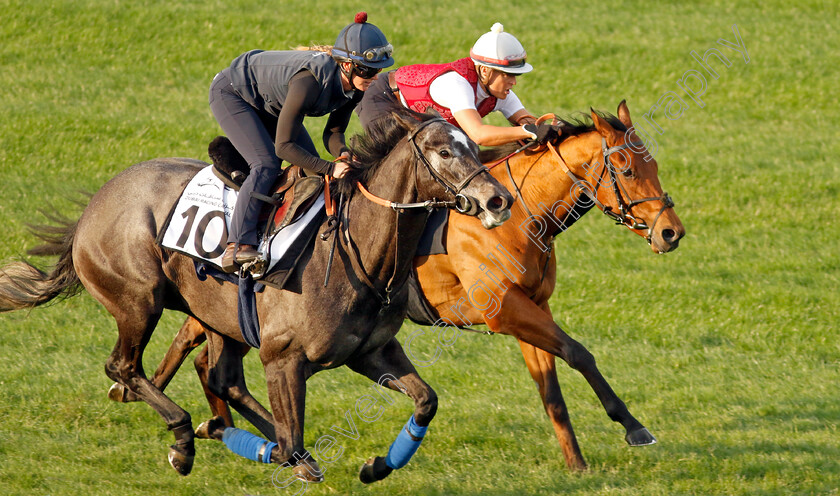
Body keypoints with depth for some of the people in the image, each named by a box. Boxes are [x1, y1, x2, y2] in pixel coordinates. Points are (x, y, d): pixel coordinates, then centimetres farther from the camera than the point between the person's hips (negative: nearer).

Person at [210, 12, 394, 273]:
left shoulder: (357, 86, -19)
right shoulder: (311, 80, -42)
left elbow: (333, 131, -5)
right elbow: (283, 146, -35)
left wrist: (342, 153, -28)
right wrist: (330, 168, -40)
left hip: (268, 103, 9)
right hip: (232, 92, -9)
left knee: (311, 168, 0)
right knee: (266, 165, -25)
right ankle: (238, 246, -32)